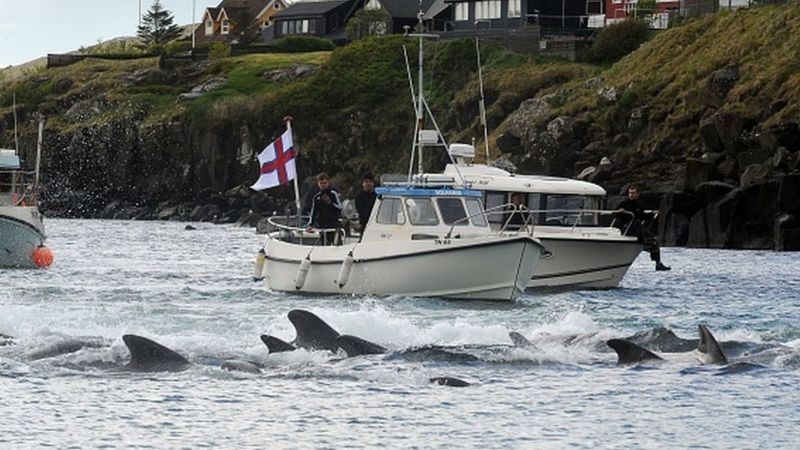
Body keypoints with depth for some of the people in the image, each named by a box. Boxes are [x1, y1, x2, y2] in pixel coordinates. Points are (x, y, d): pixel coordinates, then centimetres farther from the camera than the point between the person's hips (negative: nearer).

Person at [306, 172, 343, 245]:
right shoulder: (317, 197, 12)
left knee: (329, 243, -16)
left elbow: (340, 208, -5)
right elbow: (313, 212, 16)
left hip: (332, 225, -5)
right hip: (321, 225, 5)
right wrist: (311, 224, 9)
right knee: (323, 243, 6)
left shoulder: (333, 194, -1)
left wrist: (330, 203, -18)